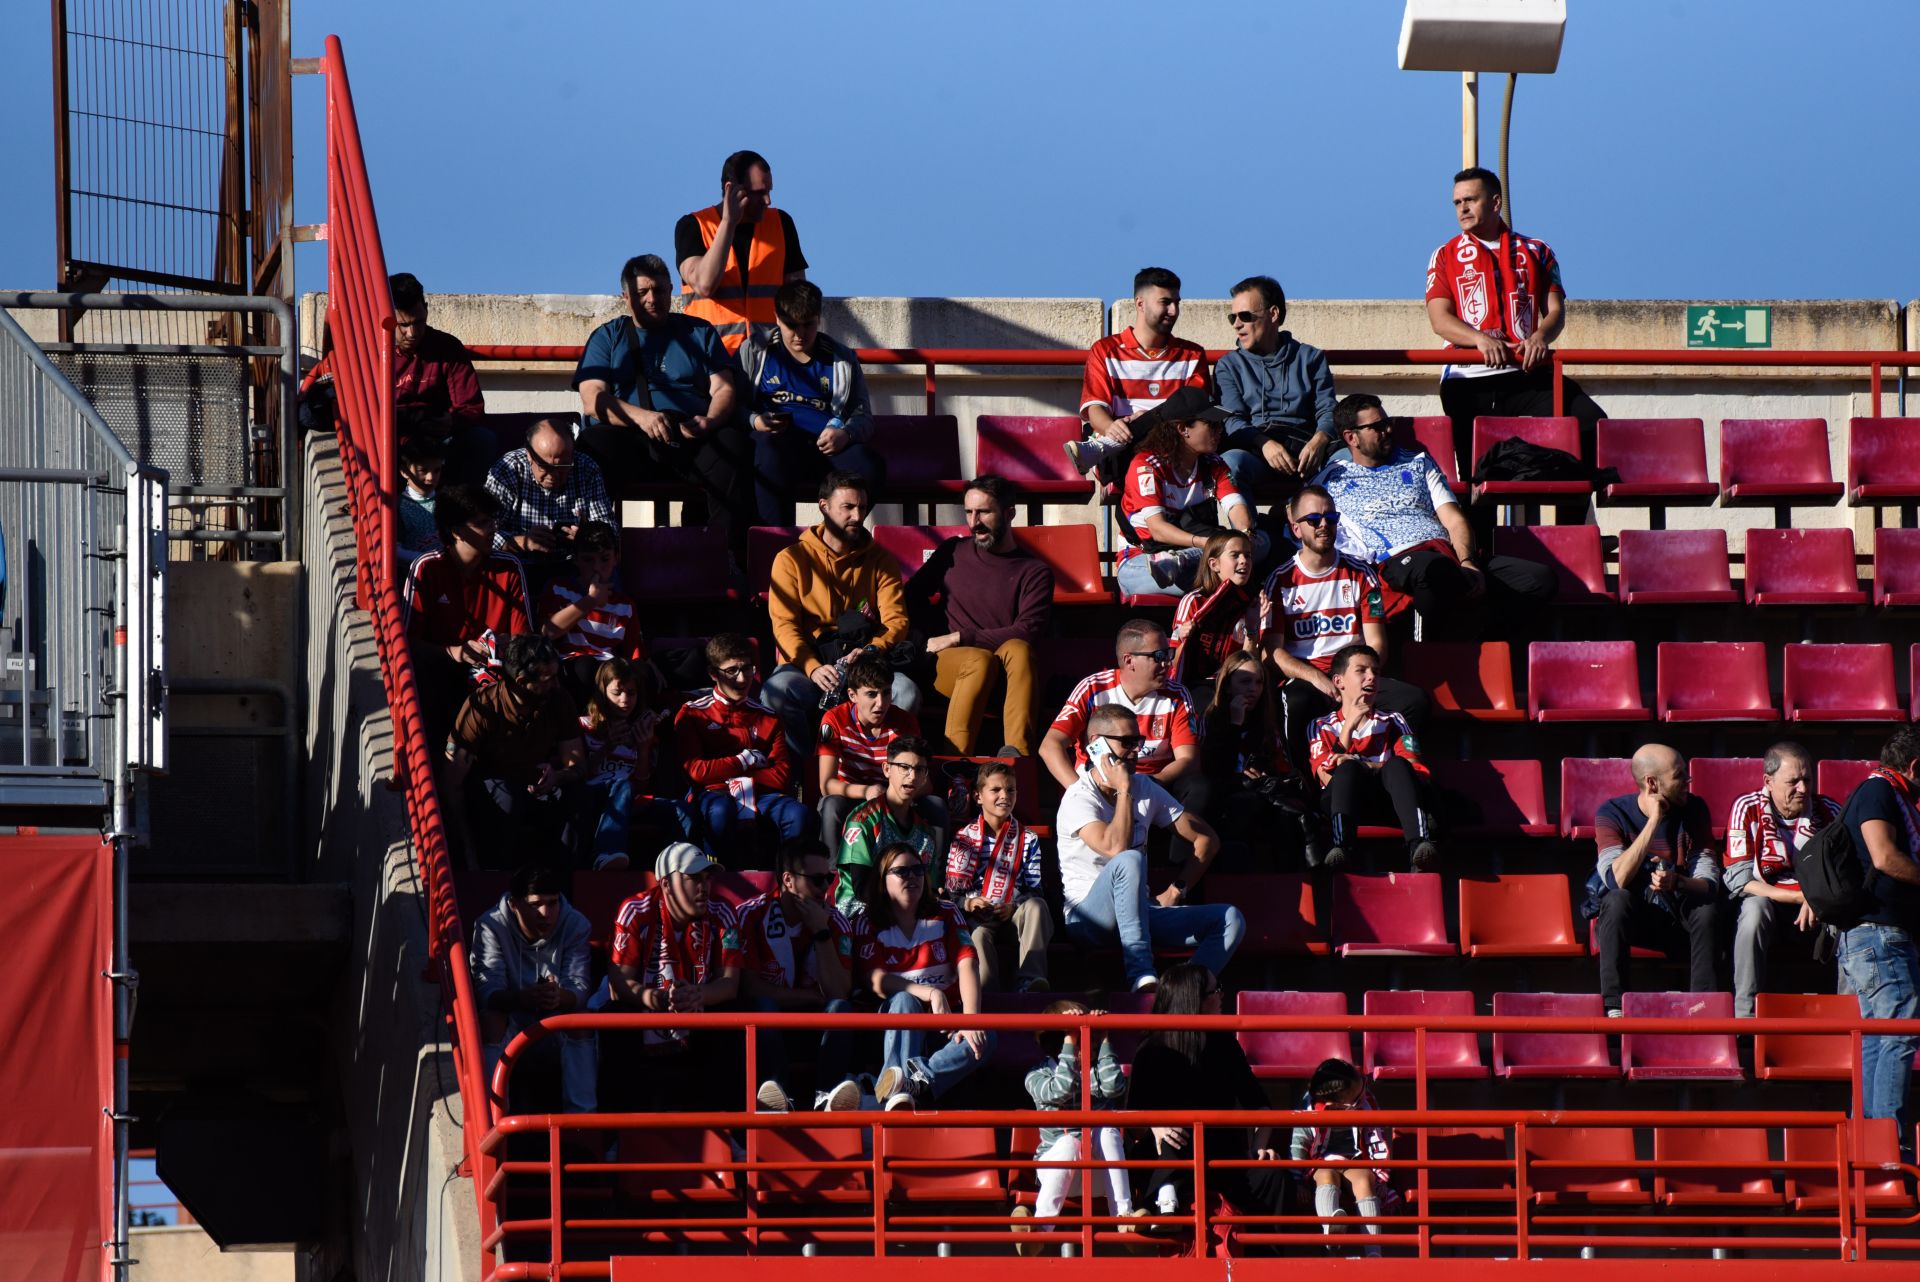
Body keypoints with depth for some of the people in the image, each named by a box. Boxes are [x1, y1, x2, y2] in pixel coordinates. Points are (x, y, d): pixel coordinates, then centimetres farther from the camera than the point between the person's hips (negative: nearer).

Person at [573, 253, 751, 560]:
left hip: (692, 435, 1)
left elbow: (724, 390, 13)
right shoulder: (608, 337, 19)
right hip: (629, 442, -1)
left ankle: (731, 557, -38)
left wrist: (710, 421, -13)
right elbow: (592, 401, 4)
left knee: (733, 445, -32)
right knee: (591, 446, -34)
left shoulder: (698, 332, 23)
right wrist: (640, 416, -17)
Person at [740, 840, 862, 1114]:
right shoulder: (752, 916, -7)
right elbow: (749, 987, -13)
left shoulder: (834, 922, 2)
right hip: (765, 1029, -2)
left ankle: (826, 1096, -48)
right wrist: (813, 998, -10)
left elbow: (839, 992, -9)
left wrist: (821, 933, -15)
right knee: (764, 1006, -34)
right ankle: (780, 1097, -53)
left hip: (812, 1028, 2)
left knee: (840, 1008, -27)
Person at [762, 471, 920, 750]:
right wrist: (813, 668, -22)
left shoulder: (881, 560, 14)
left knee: (906, 693, -30)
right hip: (806, 661, -2)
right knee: (777, 692, -36)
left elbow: (896, 621, 4)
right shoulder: (792, 559, 7)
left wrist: (871, 651, -20)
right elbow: (784, 625, -4)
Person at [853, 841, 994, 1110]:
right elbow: (874, 980, -11)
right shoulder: (868, 924, 4)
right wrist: (931, 994, -25)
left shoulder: (945, 915, 9)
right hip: (896, 1024, -2)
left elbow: (966, 967, -5)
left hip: (945, 1024, 2)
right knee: (905, 1002, -36)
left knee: (984, 1039, -30)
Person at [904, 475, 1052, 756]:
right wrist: (940, 638, 3)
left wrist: (959, 638, -11)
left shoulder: (1035, 572, 5)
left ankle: (1016, 750, -52)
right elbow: (912, 596, 23)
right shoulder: (955, 552, 15)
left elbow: (1027, 632, -8)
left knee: (1018, 650, -35)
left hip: (1007, 675, -1)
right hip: (948, 663, 1)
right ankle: (955, 756, -46)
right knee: (980, 660, -35)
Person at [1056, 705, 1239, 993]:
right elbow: (1115, 849, -27)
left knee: (1230, 919, -13)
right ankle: (1141, 977, -47)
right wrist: (1124, 791, -16)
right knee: (1129, 860, -37)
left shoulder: (1144, 788, 11)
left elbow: (1205, 839, 14)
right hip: (1089, 918, -6)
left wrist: (1176, 892, 1)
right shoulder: (1079, 798, -10)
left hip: (1139, 914, 6)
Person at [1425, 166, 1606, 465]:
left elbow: (1556, 311, 10)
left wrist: (1541, 336, -16)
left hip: (1528, 372, 1)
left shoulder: (1535, 253, 17)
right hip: (1469, 378, -1)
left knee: (1592, 423, -20)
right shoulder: (1446, 257, 14)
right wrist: (1481, 339, -19)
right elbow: (1439, 319, 2)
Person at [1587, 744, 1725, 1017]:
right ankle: (1614, 1007, -35)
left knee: (1708, 909, -29)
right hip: (1629, 921, -2)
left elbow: (1709, 882, -10)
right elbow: (1617, 880, -27)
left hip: (1681, 919, 2)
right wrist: (1654, 821, -26)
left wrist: (1677, 883, -34)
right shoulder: (1612, 813, -10)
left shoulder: (1693, 809, -3)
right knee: (1617, 899, -34)